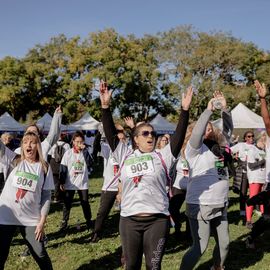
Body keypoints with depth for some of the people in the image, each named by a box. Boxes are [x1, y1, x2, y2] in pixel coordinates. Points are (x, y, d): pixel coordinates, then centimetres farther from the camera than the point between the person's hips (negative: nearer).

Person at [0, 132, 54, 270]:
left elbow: (46, 196, 1)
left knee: (40, 255, 5)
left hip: (31, 218, 0)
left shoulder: (44, 167, 1)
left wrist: (42, 220, -3)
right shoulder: (14, 162, 3)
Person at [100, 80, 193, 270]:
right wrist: (106, 106, -7)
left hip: (157, 220, -1)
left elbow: (179, 135, -4)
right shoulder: (125, 156, 7)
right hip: (129, 220, 1)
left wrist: (185, 110, -14)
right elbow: (111, 133, 2)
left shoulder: (162, 157, 5)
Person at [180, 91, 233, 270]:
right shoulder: (195, 148, -6)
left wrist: (224, 108, 1)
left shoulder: (218, 147, 13)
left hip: (220, 206, 7)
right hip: (200, 206, -7)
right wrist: (209, 110, -19)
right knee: (200, 247, -7)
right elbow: (196, 132, -25)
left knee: (224, 243, 17)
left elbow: (228, 129, 13)